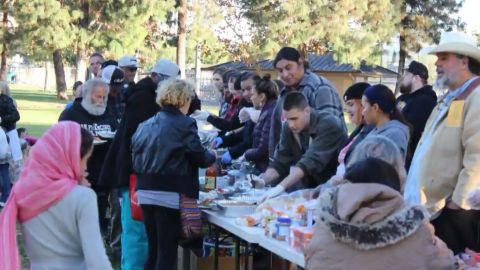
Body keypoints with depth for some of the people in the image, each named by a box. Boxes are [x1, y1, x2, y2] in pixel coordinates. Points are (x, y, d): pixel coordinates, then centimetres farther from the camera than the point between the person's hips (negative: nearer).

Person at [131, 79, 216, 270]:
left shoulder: (146, 124, 12)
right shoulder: (184, 124, -7)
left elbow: (136, 154, 15)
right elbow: (199, 157, -7)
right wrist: (213, 157, 13)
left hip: (146, 192, 7)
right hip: (170, 194, -6)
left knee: (154, 250, 15)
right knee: (167, 252, -1)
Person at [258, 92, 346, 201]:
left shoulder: (328, 125, -22)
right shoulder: (288, 128, -3)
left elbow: (311, 161, -33)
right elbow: (280, 162, 0)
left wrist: (281, 187, -42)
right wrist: (263, 180, -20)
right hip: (312, 187, 5)